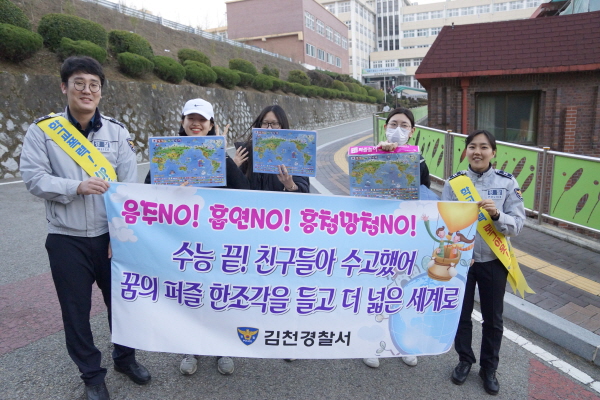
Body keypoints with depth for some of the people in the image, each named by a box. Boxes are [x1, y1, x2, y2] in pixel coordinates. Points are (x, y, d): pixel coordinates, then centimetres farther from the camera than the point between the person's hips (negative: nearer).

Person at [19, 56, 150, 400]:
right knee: (76, 310, 10)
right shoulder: (43, 130, -2)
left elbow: (129, 187, -4)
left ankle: (125, 357, 39)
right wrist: (77, 187, -24)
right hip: (67, 239, -1)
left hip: (111, 235, 1)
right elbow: (34, 178, -8)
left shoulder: (117, 131, 0)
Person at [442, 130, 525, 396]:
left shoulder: (507, 182, -7)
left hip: (493, 261, 0)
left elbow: (517, 225, -10)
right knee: (460, 314, 15)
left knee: (493, 318, 15)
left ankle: (489, 368, 37)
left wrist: (496, 215, -30)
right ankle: (465, 360, 39)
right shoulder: (453, 182, -6)